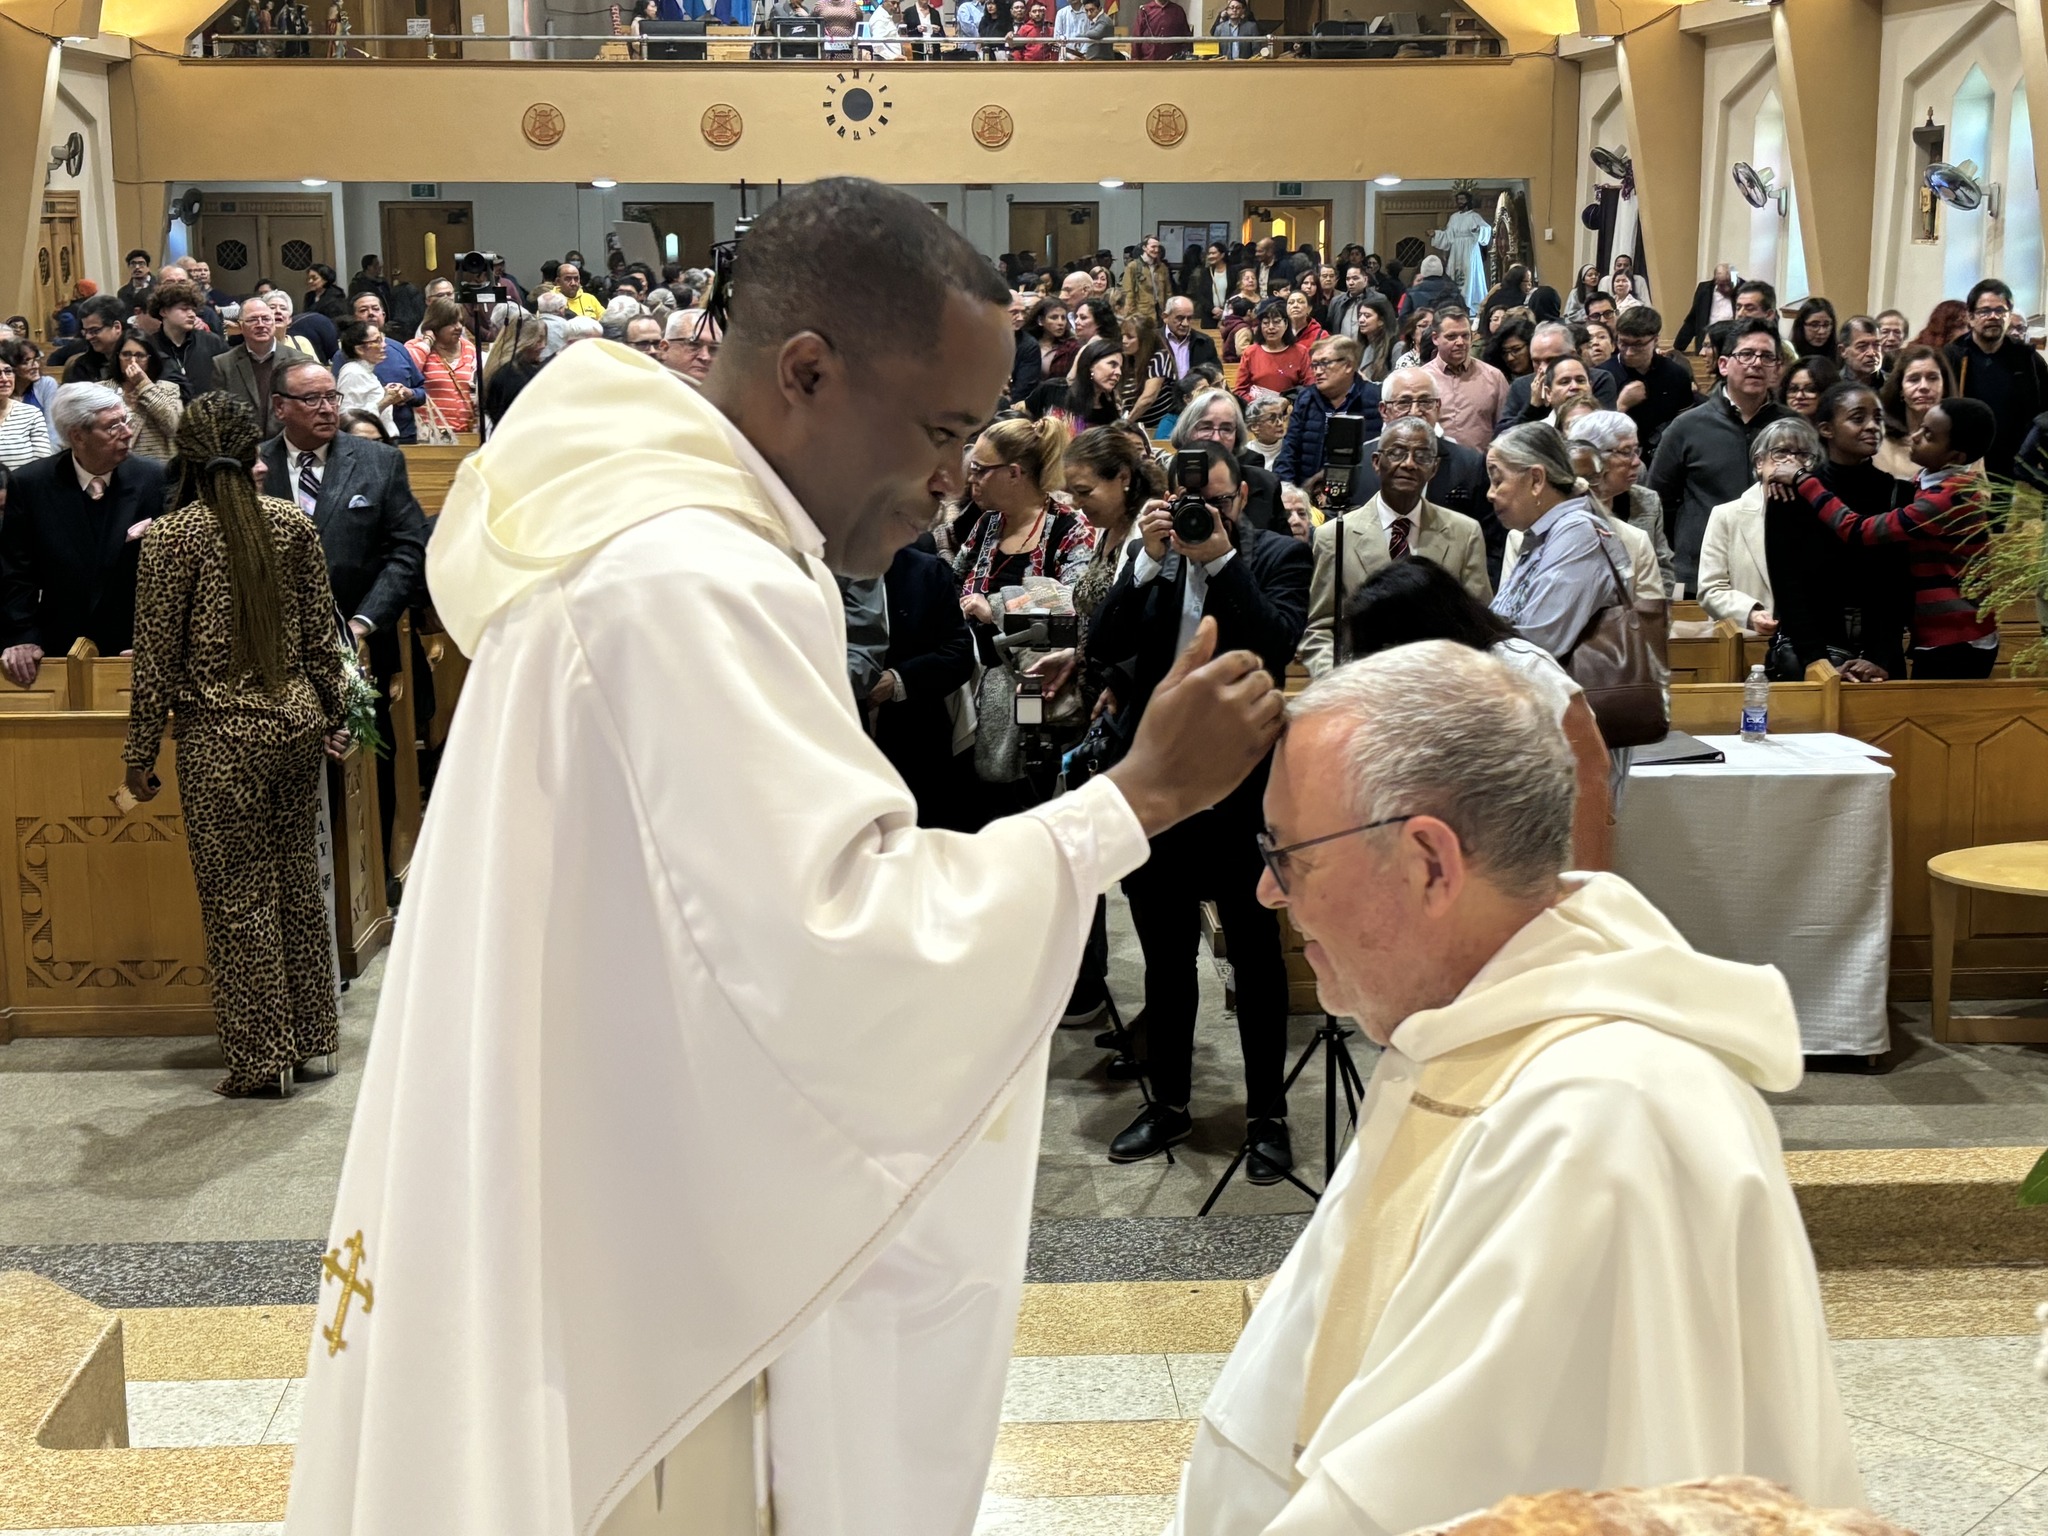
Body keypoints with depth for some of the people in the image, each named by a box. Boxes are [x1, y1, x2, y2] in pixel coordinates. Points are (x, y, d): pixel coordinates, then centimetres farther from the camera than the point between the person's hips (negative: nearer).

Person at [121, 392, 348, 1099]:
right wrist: (333, 715, 17)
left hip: (220, 737, -4)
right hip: (298, 722, 4)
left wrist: (140, 752, 1)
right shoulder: (293, 522, 1)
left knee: (238, 900, 5)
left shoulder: (171, 535, -9)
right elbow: (320, 632, 6)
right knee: (298, 884, 15)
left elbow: (157, 655, -7)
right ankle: (311, 1038, 24)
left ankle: (262, 1059, 12)